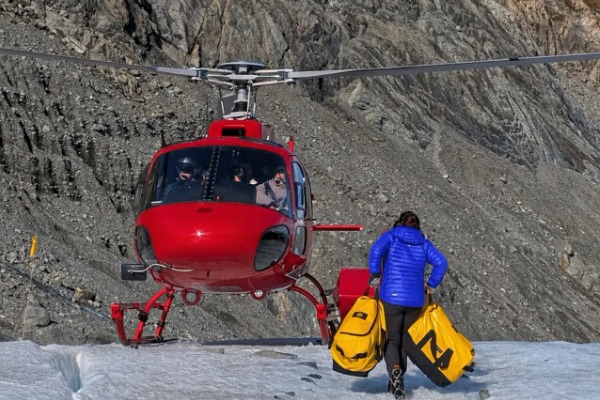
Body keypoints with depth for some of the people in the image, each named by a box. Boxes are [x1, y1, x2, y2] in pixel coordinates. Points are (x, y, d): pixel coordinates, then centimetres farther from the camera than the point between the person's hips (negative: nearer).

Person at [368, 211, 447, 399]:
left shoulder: (391, 236, 5)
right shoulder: (423, 244, 11)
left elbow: (376, 251, -13)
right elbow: (441, 262, -2)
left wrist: (375, 277, -4)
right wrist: (431, 285, 8)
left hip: (391, 297, -2)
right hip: (415, 301, 2)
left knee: (391, 339, 5)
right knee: (404, 340, 18)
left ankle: (395, 370, -23)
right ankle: (396, 383, 15)